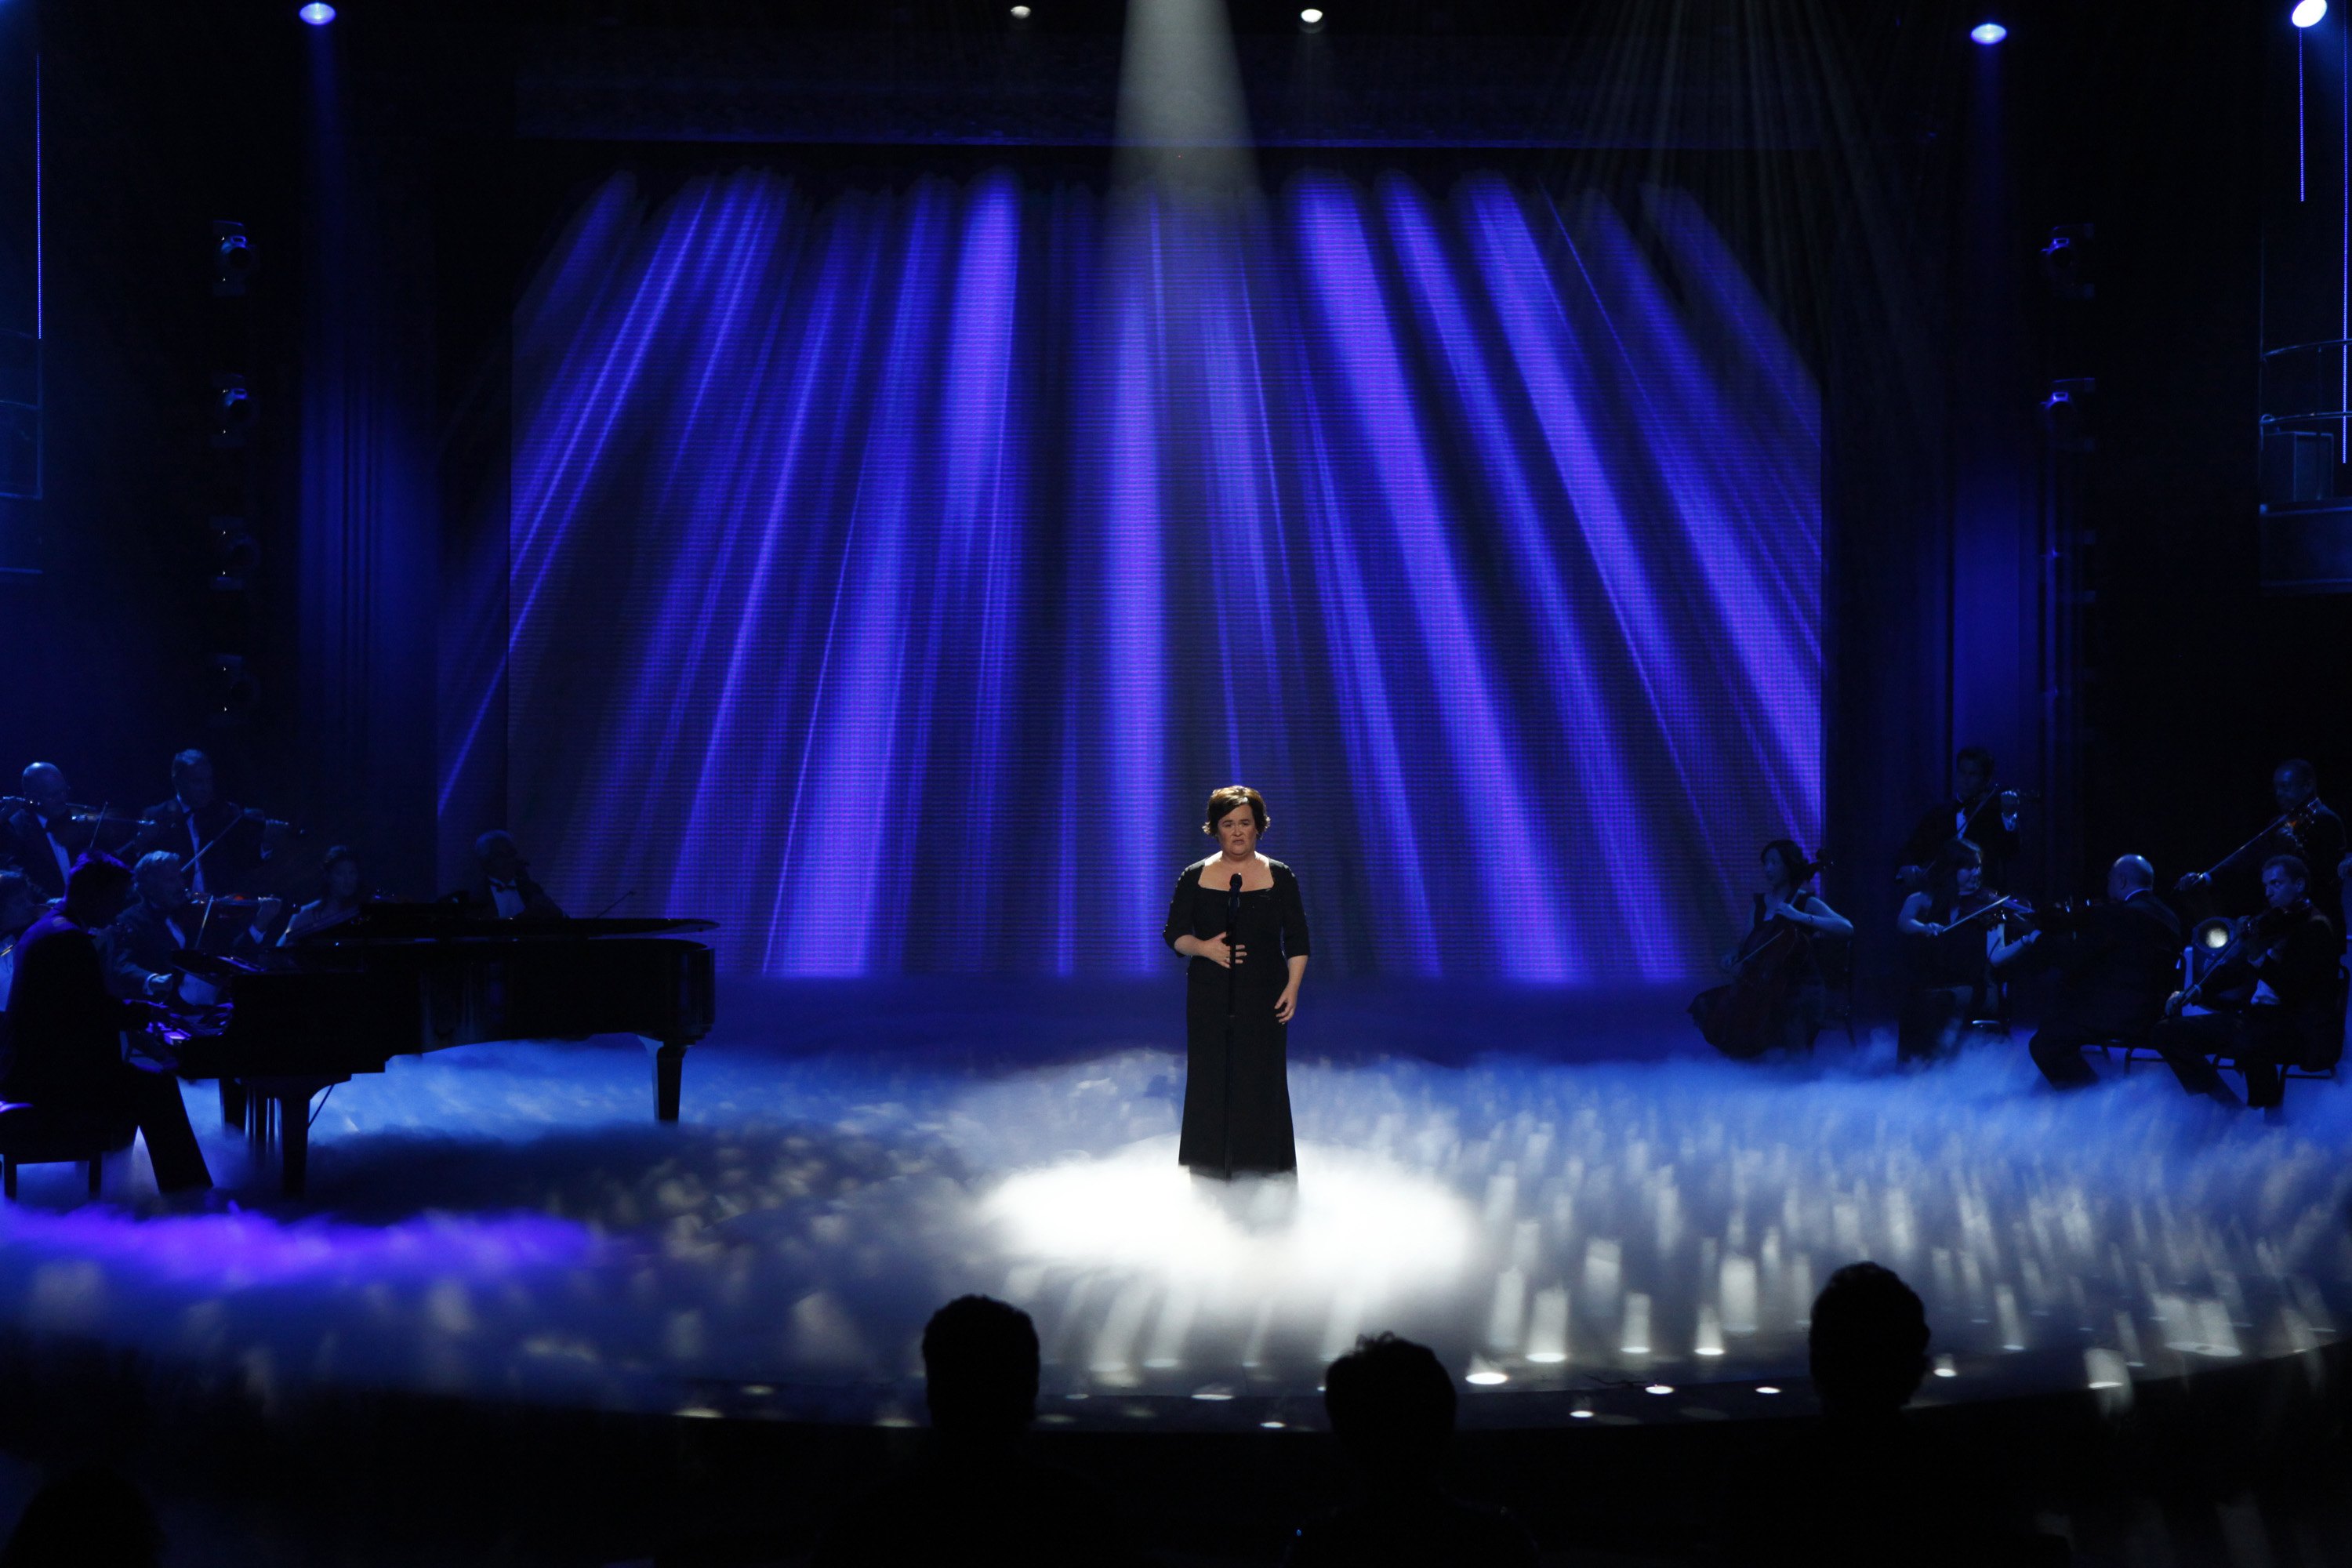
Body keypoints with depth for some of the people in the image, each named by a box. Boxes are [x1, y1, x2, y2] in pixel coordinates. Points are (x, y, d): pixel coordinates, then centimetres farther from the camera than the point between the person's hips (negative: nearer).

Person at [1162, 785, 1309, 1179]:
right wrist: (1203, 948, -14)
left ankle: (1261, 1172, 7)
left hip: (1263, 998, -1)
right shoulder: (1195, 877, 5)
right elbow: (1174, 933, 6)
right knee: (1209, 1084, 1)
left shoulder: (1279, 877, 3)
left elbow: (1297, 940, 4)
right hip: (1209, 1000, 1)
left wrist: (1292, 988, -8)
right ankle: (1209, 1171, 9)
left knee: (1261, 1085, -1)